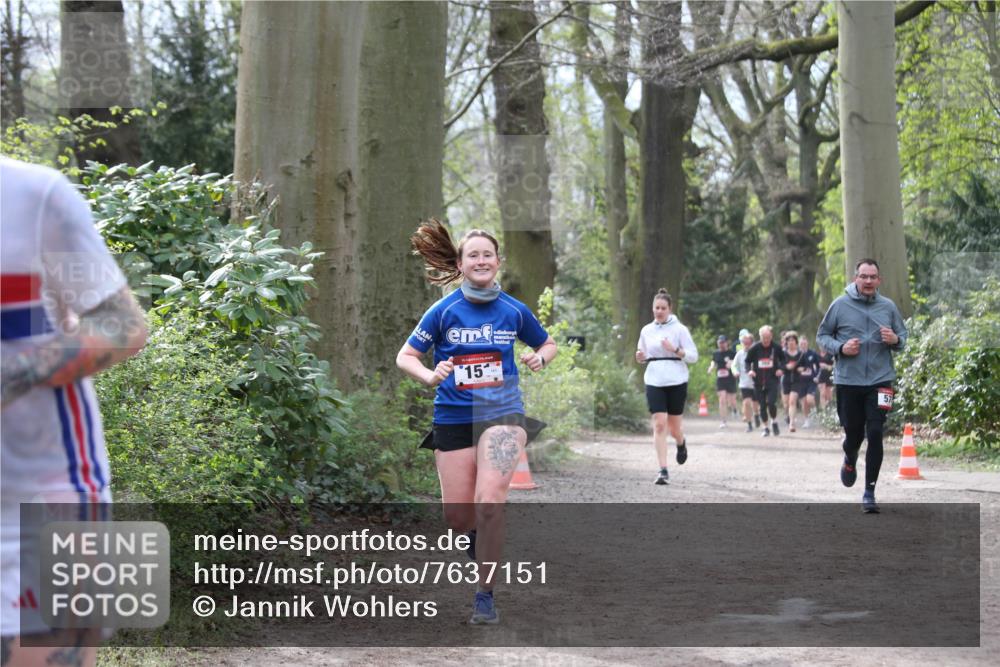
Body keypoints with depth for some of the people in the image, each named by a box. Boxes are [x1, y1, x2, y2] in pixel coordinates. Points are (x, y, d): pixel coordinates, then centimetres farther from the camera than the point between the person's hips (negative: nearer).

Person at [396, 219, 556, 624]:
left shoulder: (514, 310, 1)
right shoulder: (444, 311, -5)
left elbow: (547, 344, 18)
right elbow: (405, 356, -1)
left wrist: (540, 357, -5)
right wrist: (430, 376, -20)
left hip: (502, 412, -1)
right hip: (454, 418, 1)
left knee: (489, 502, -21)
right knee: (458, 518, 3)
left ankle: (485, 594, -11)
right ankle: (480, 538, 41)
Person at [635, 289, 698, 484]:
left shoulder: (679, 329, -3)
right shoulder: (646, 331, 8)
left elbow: (693, 356, -3)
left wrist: (675, 350, -18)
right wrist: (640, 357, -3)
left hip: (676, 382, -2)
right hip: (654, 382, 2)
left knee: (674, 427, 8)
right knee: (659, 424, -11)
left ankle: (681, 443, 45)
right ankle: (663, 470, -11)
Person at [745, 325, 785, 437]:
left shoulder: (776, 348, -4)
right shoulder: (754, 348, -4)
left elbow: (783, 359, 13)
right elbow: (747, 361, 7)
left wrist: (781, 369, -5)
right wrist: (749, 370, -13)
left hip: (772, 380, -1)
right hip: (758, 381, 1)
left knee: (771, 402, -16)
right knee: (762, 405, 6)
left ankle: (774, 422, 9)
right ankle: (765, 427, 20)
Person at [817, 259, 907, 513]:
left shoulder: (888, 307, 3)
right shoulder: (840, 305, -2)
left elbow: (903, 336, 14)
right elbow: (822, 335, 6)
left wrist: (895, 340, -9)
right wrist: (840, 348, -12)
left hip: (880, 380, 0)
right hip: (848, 381, 0)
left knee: (875, 434, -9)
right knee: (853, 433, 9)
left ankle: (870, 492, 0)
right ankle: (850, 461, 46)